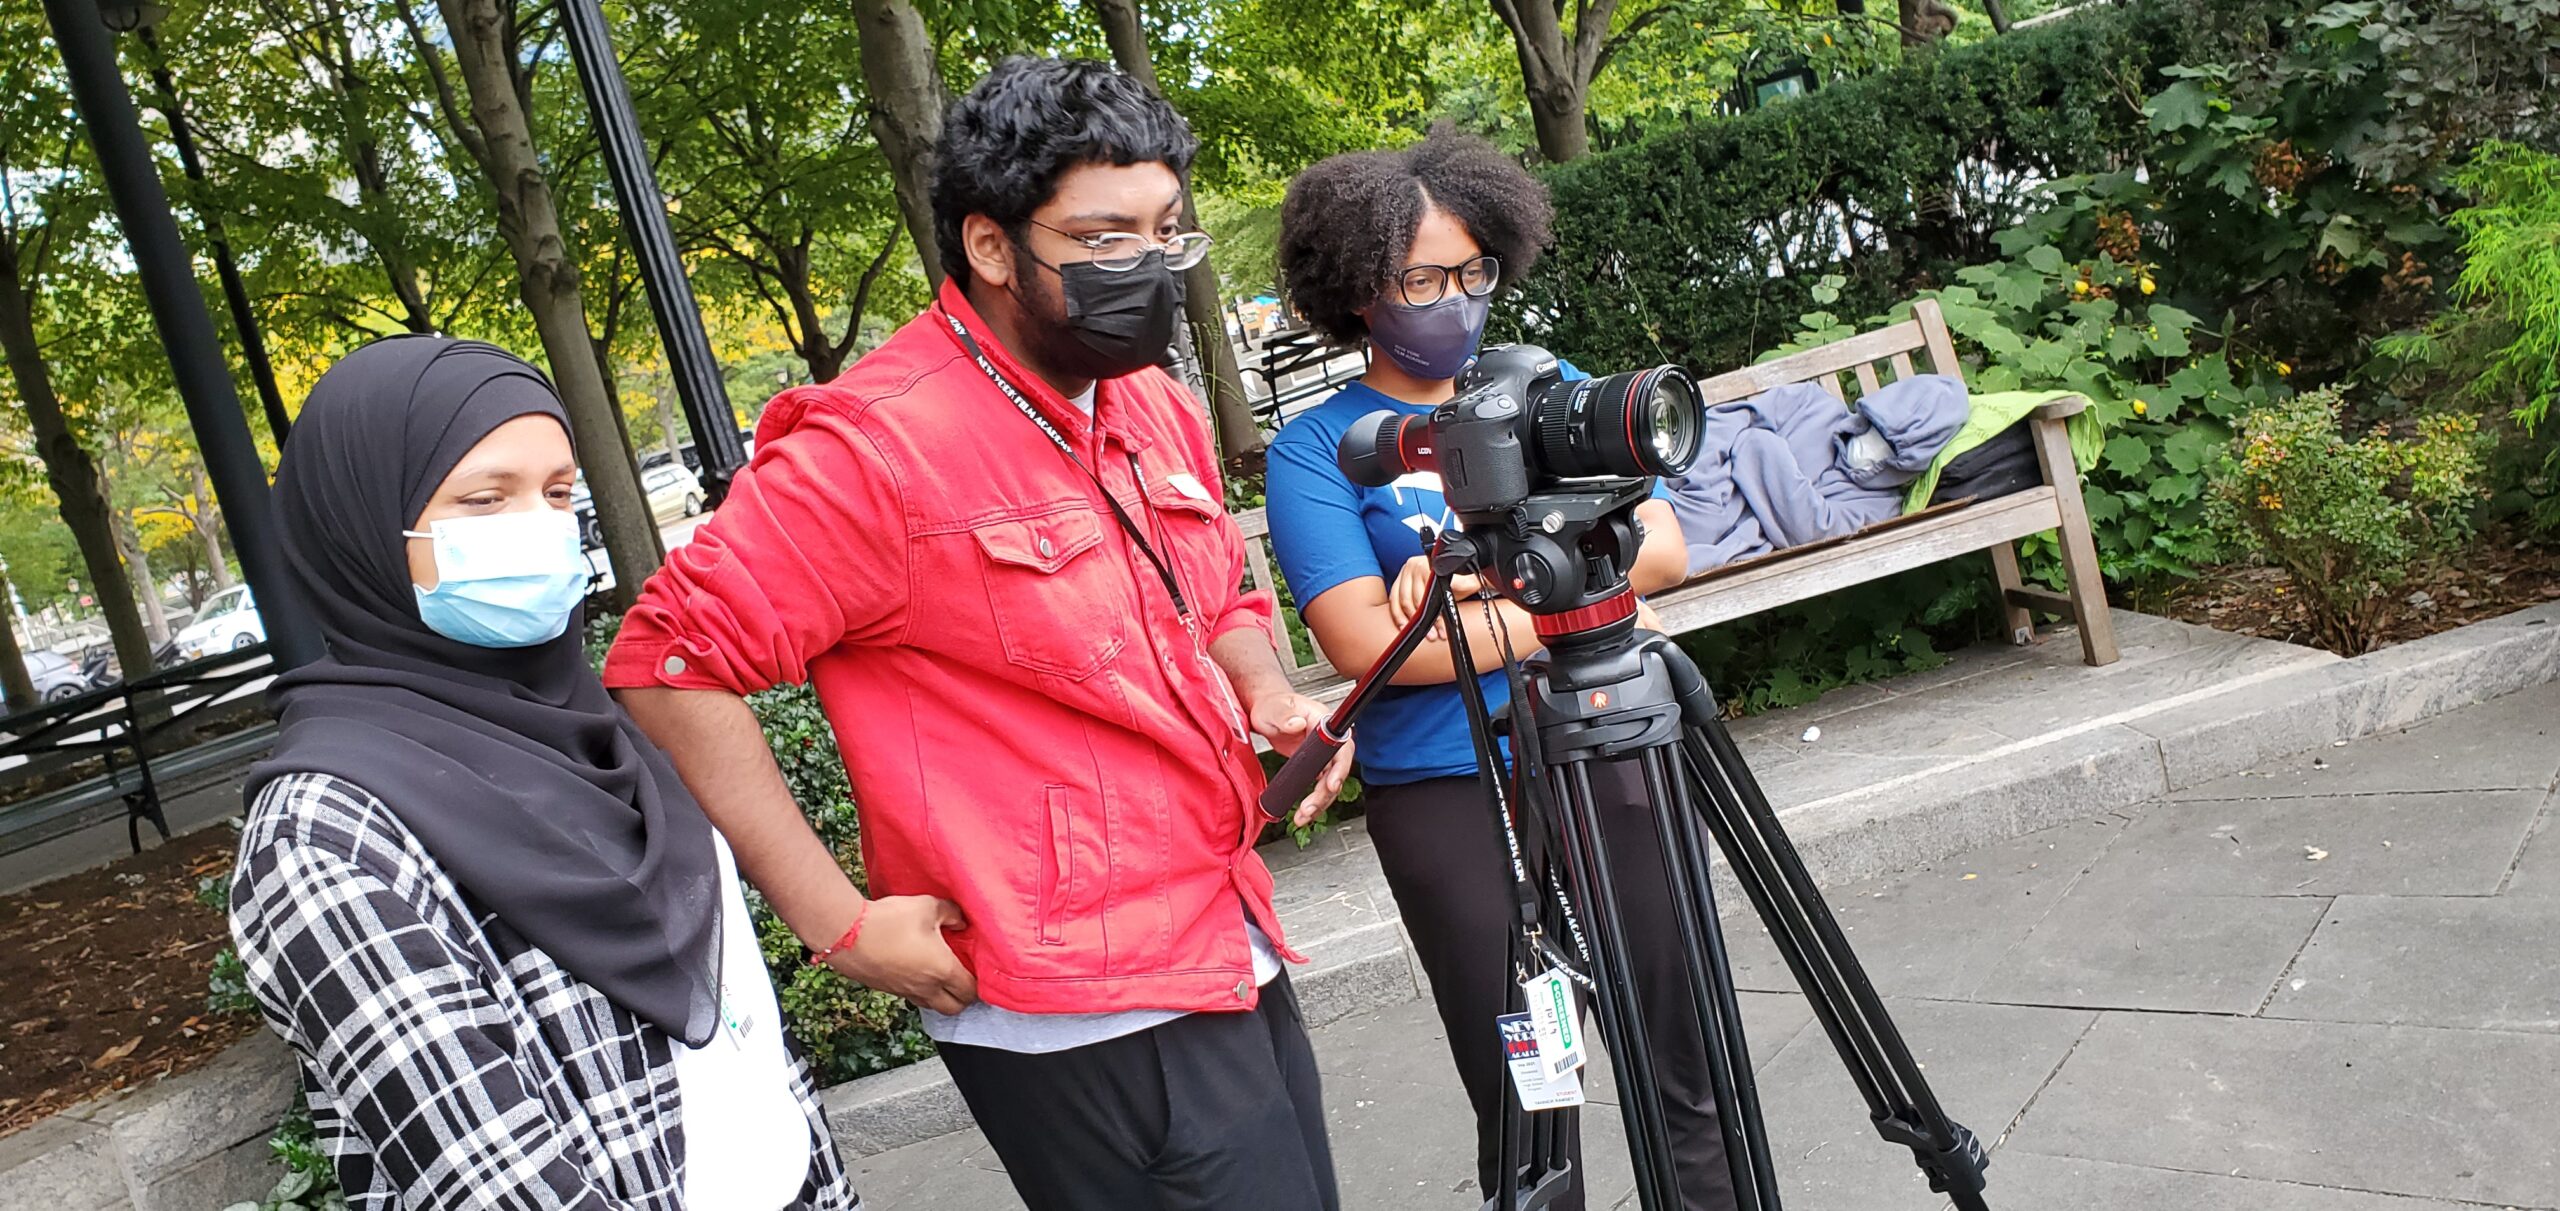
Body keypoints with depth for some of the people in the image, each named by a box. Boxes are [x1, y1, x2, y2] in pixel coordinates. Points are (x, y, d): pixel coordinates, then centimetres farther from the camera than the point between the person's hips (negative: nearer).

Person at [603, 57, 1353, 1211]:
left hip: (1235, 958, 8)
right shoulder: (879, 446, -18)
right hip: (1086, 1021, -8)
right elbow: (668, 665, -18)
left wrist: (1269, 696, 1)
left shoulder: (1158, 408, 8)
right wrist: (841, 924, -18)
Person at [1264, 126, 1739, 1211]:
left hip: (1614, 757, 4)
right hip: (1449, 796, -3)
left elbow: (1662, 551, 0)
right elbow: (1365, 640, -14)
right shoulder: (1315, 448, -2)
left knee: (1693, 1073, 11)